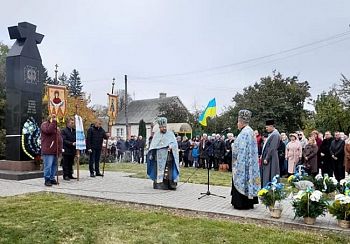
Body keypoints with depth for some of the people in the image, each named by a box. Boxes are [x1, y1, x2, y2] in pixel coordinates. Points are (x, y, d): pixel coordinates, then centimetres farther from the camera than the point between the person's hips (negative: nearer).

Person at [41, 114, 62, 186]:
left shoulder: (55, 126, 22)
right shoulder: (44, 124, -2)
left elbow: (59, 137, 24)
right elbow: (48, 130, -25)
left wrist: (60, 148, 17)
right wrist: (53, 121, -21)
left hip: (55, 150, 8)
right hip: (48, 150, -8)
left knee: (54, 165, 11)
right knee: (48, 166, -7)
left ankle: (52, 178, 20)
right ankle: (47, 180, 1)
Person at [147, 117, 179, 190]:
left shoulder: (170, 134, 6)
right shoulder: (156, 135, 13)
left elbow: (174, 143, -2)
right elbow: (153, 146, 14)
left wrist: (171, 146, -23)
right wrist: (151, 154, 7)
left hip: (168, 156, -2)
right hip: (158, 156, 2)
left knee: (168, 171, -8)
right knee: (158, 170, 2)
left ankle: (169, 185, -5)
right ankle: (158, 184, 8)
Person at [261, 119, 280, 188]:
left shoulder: (275, 134, -17)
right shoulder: (271, 134, 13)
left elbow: (272, 148, -22)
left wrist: (266, 158, -20)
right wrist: (263, 156, 16)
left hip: (271, 159, -10)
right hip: (267, 157, 10)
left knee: (268, 176, -4)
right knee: (265, 176, 14)